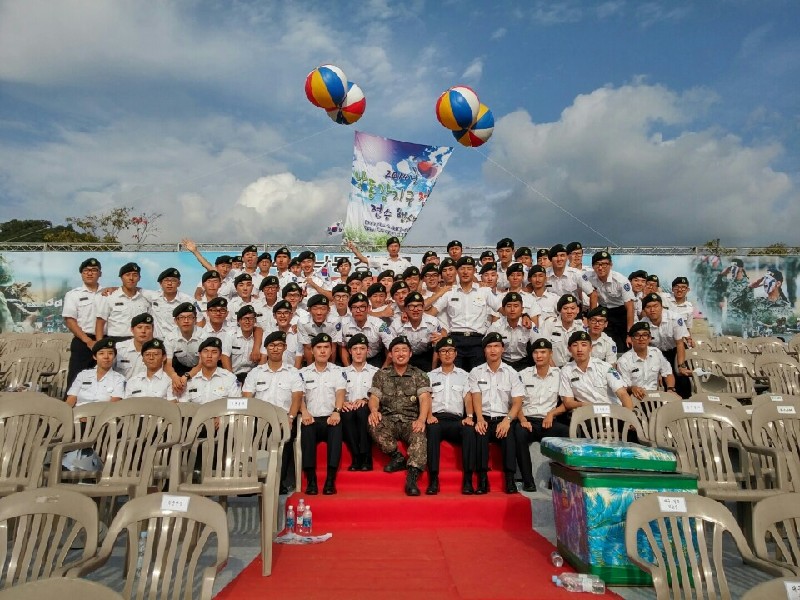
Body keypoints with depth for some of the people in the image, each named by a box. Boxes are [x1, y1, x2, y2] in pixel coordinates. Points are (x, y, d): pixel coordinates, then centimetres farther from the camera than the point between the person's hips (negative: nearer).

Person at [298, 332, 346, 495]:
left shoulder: (338, 371, 14)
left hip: (330, 418, -1)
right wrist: (304, 412, -19)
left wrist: (336, 411, -23)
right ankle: (311, 479, -30)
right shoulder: (303, 373, 16)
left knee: (337, 427, -35)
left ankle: (331, 479, -33)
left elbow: (340, 393, -2)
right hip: (312, 419, 1)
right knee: (306, 429, -34)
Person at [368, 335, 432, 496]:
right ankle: (397, 457, -13)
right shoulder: (380, 375, 15)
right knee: (373, 424, -31)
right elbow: (374, 397, 3)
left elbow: (424, 398, -5)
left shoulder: (420, 375, 11)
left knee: (419, 436, -35)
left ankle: (412, 479, -37)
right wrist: (374, 411, -22)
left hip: (411, 421, -1)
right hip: (388, 421, 2)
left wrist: (421, 419, -25)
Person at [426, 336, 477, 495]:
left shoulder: (463, 375, 21)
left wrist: (469, 416, -10)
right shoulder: (431, 376, 20)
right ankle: (433, 480, -35)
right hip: (437, 418, 0)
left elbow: (468, 397, 9)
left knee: (469, 430, -33)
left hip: (457, 419, 1)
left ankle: (468, 480, -30)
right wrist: (429, 416, -13)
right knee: (433, 429, -36)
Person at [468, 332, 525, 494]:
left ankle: (510, 479, -25)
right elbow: (476, 398, -3)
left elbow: (517, 402, -1)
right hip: (484, 418, 0)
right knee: (479, 431, -32)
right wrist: (480, 419, -22)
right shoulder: (476, 372, 10)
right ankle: (482, 479, -28)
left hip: (503, 418, 0)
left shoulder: (512, 373, 8)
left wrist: (507, 420, -20)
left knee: (508, 433, -33)